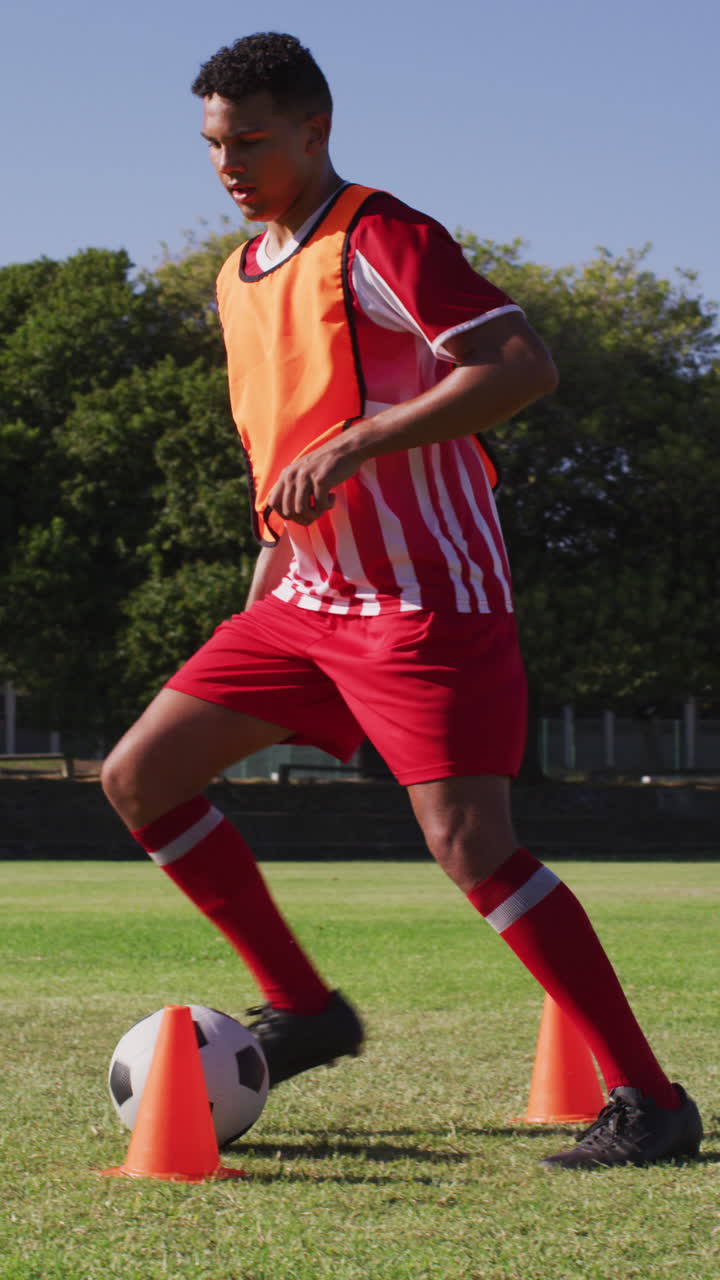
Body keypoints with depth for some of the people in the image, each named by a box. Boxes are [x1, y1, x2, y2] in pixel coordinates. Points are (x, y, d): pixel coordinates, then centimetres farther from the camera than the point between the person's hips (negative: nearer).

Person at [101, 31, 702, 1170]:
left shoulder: (378, 241, -13)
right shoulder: (241, 276, 14)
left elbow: (523, 366, -23)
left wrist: (351, 448, -27)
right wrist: (260, 605, 24)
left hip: (427, 598, -9)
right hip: (310, 602, 9)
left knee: (468, 841, -18)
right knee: (139, 779, 6)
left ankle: (651, 1103, -11)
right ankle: (302, 1010, 16)